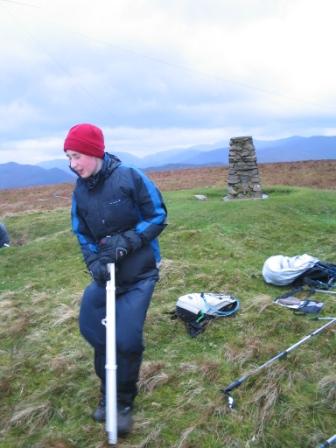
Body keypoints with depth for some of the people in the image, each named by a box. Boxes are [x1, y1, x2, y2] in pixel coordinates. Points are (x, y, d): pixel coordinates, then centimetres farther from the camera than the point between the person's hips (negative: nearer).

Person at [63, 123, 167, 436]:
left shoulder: (130, 177, -15)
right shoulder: (79, 191, 0)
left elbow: (158, 216, -10)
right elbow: (82, 235, 7)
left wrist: (126, 241, -21)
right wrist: (94, 263, -12)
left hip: (139, 273, -5)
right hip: (106, 274, 5)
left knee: (127, 339, -8)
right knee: (94, 331, 7)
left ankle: (124, 402, 20)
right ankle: (108, 393, 34)